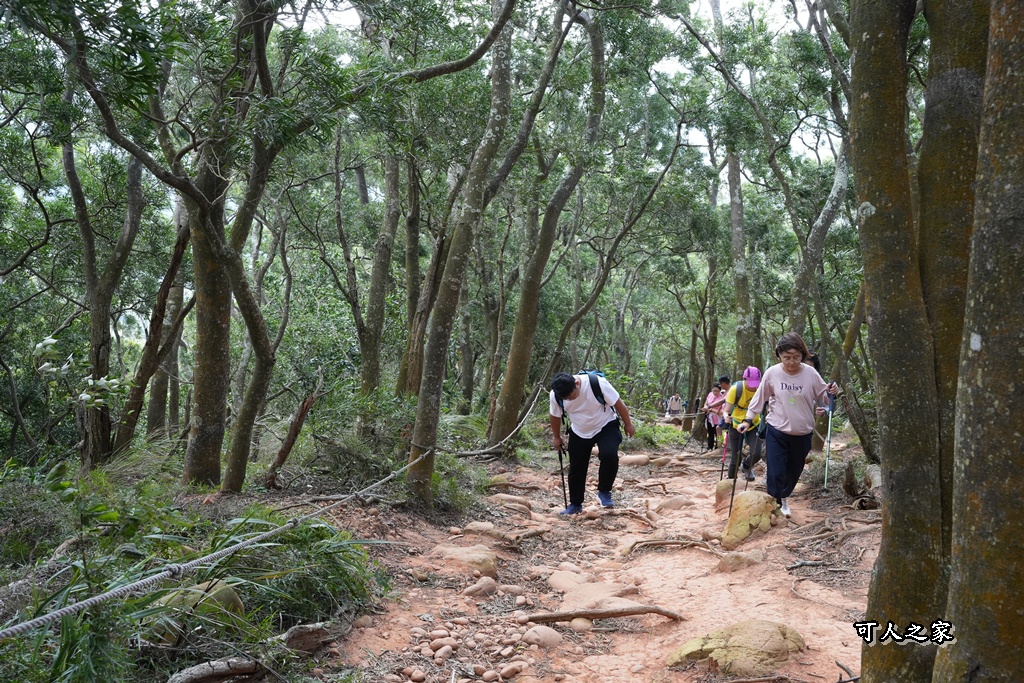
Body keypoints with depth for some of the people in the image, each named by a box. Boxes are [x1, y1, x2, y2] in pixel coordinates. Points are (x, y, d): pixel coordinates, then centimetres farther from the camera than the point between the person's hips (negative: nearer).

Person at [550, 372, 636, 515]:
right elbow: (555, 416, -1)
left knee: (609, 455, -29)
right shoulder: (555, 395, -23)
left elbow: (618, 404, -18)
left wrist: (628, 424, -7)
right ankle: (575, 504, 26)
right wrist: (557, 437, 10)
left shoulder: (598, 383, -34)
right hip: (579, 433, 3)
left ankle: (604, 492, -7)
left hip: (606, 426, -3)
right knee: (576, 468, 6)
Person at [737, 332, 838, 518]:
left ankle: (784, 498, 42)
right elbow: (759, 398, 0)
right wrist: (748, 420, -1)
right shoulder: (772, 373, -11)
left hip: (803, 434, 2)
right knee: (775, 473, -8)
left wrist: (831, 393, -19)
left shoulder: (811, 373, -10)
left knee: (794, 472, 16)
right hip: (776, 432, -2)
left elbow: (822, 396, 3)